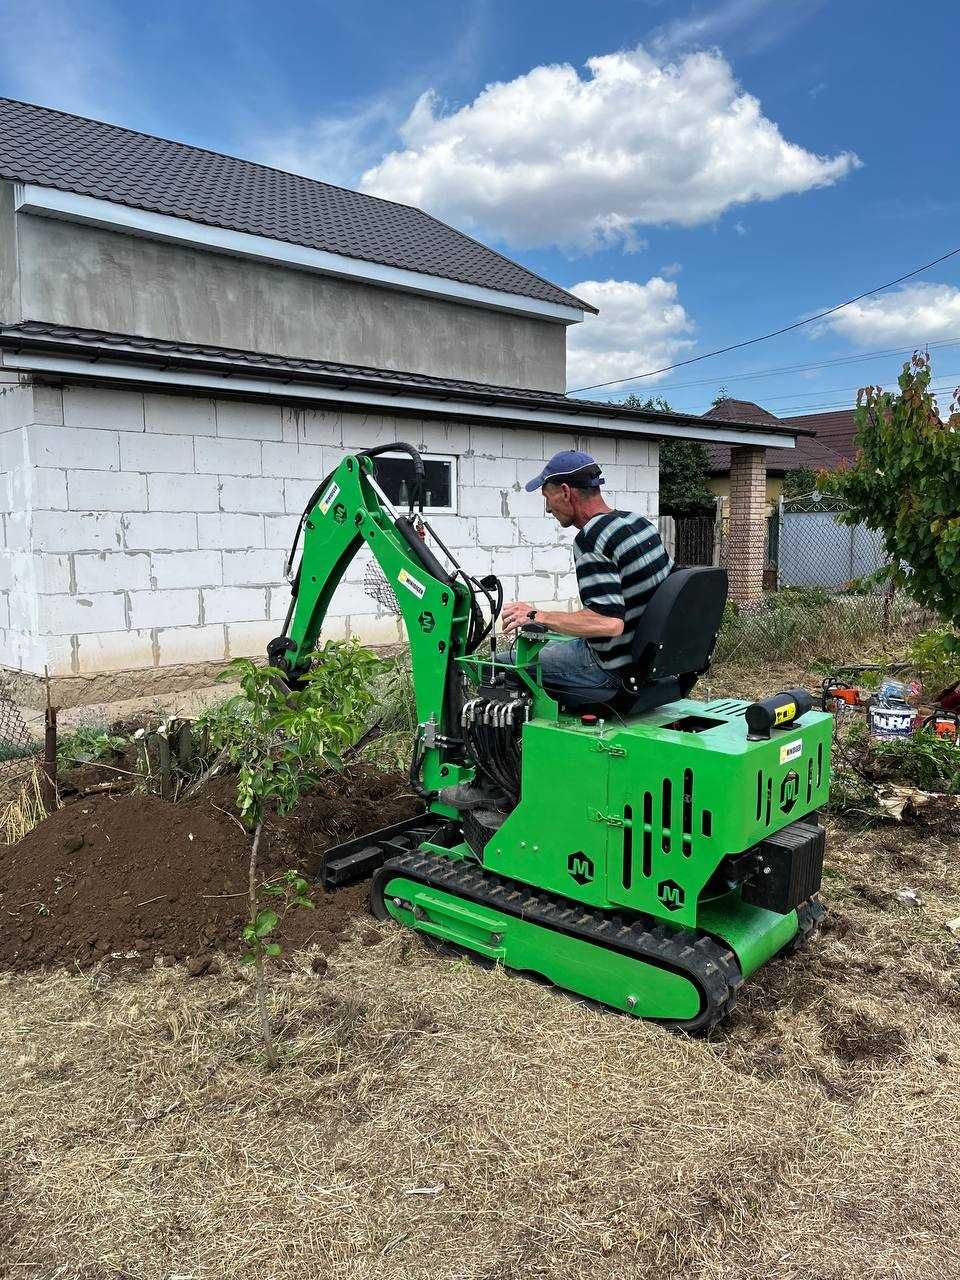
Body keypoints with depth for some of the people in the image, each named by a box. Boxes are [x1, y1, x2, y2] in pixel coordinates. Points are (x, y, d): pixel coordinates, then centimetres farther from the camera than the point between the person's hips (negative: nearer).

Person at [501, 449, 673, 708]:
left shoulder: (590, 539, -22)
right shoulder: (638, 520, 5)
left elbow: (608, 623, -31)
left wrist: (536, 616, -22)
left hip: (615, 672, -9)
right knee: (549, 644, 27)